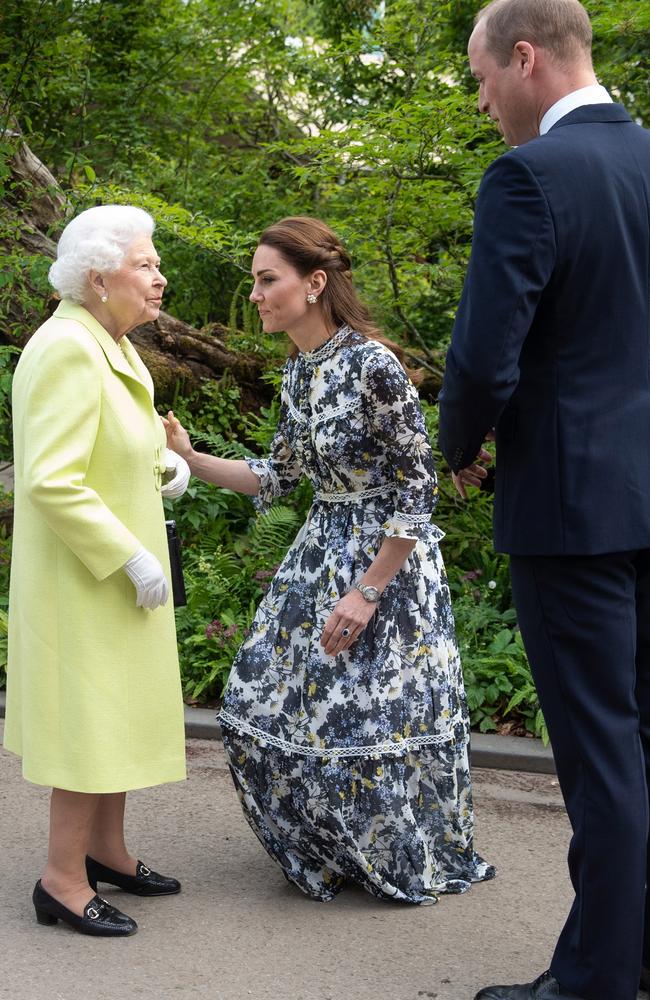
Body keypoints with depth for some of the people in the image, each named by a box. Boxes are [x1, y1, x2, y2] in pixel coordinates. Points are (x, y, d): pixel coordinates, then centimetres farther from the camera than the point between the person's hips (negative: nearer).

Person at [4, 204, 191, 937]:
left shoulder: (108, 343, 7)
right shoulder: (67, 350, -23)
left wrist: (164, 458, 3)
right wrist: (133, 559, -23)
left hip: (119, 570, 10)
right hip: (85, 576, -10)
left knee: (120, 708, 17)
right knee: (93, 715, -3)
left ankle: (107, 849, 29)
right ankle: (62, 880, 8)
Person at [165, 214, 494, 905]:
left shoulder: (373, 365, -21)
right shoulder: (298, 371, 5)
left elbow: (417, 489, -19)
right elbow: (279, 476, 13)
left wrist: (367, 592, -20)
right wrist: (190, 457, 3)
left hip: (387, 560, -8)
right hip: (322, 553, 9)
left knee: (373, 713, 0)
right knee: (264, 704, 10)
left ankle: (408, 861, 25)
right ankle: (327, 849, 31)